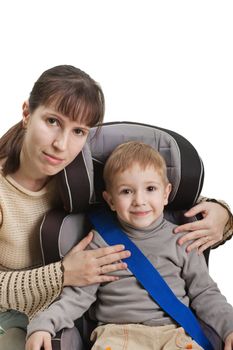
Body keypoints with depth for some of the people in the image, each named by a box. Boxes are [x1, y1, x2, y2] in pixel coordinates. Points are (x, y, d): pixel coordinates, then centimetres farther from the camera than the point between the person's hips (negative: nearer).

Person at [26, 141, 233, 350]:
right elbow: (78, 296, 4)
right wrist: (42, 325, -11)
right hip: (116, 331, -1)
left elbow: (204, 294, 14)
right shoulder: (101, 241, 6)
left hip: (174, 332, 2)